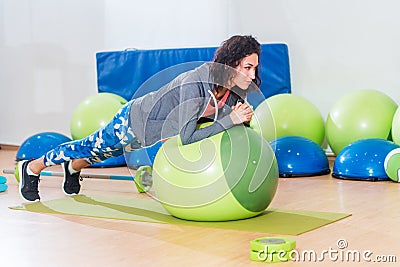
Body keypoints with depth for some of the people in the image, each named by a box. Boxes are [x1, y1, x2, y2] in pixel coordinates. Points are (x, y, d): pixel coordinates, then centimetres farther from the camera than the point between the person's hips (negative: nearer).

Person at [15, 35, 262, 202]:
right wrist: (229, 120, -43)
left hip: (160, 128, 6)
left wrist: (244, 119, -27)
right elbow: (186, 137, -43)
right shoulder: (195, 84, -41)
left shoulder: (236, 88, -19)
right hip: (135, 121, -6)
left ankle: (74, 168, 62)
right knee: (90, 147, 17)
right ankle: (32, 168, 43)